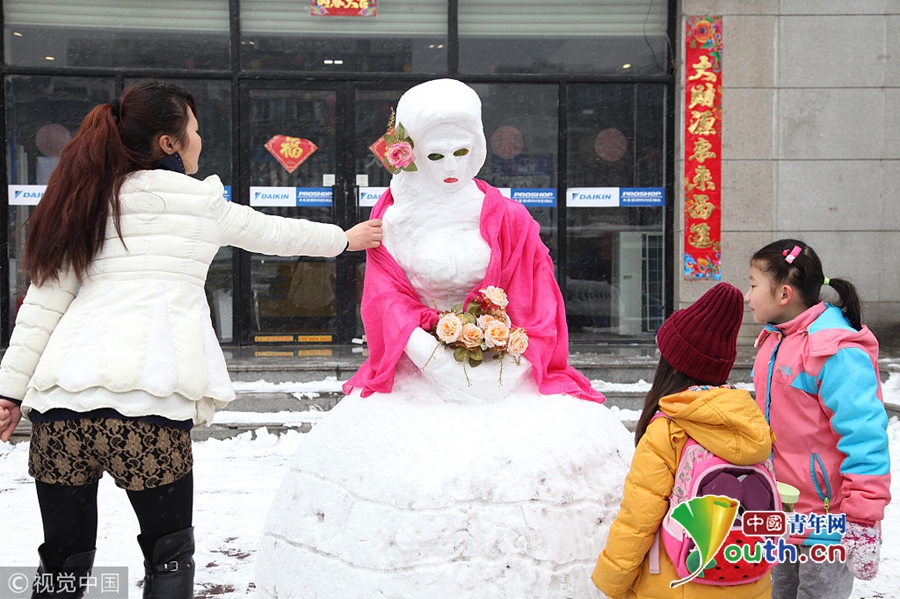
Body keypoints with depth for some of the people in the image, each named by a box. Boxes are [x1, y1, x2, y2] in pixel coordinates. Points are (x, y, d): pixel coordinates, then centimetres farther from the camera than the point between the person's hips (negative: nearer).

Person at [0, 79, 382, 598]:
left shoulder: (86, 200, 16)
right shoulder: (202, 200, 6)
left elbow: (43, 303, 12)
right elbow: (274, 233, 22)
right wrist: (346, 238, 37)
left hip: (62, 399, 5)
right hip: (145, 403, -4)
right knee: (170, 553, 13)